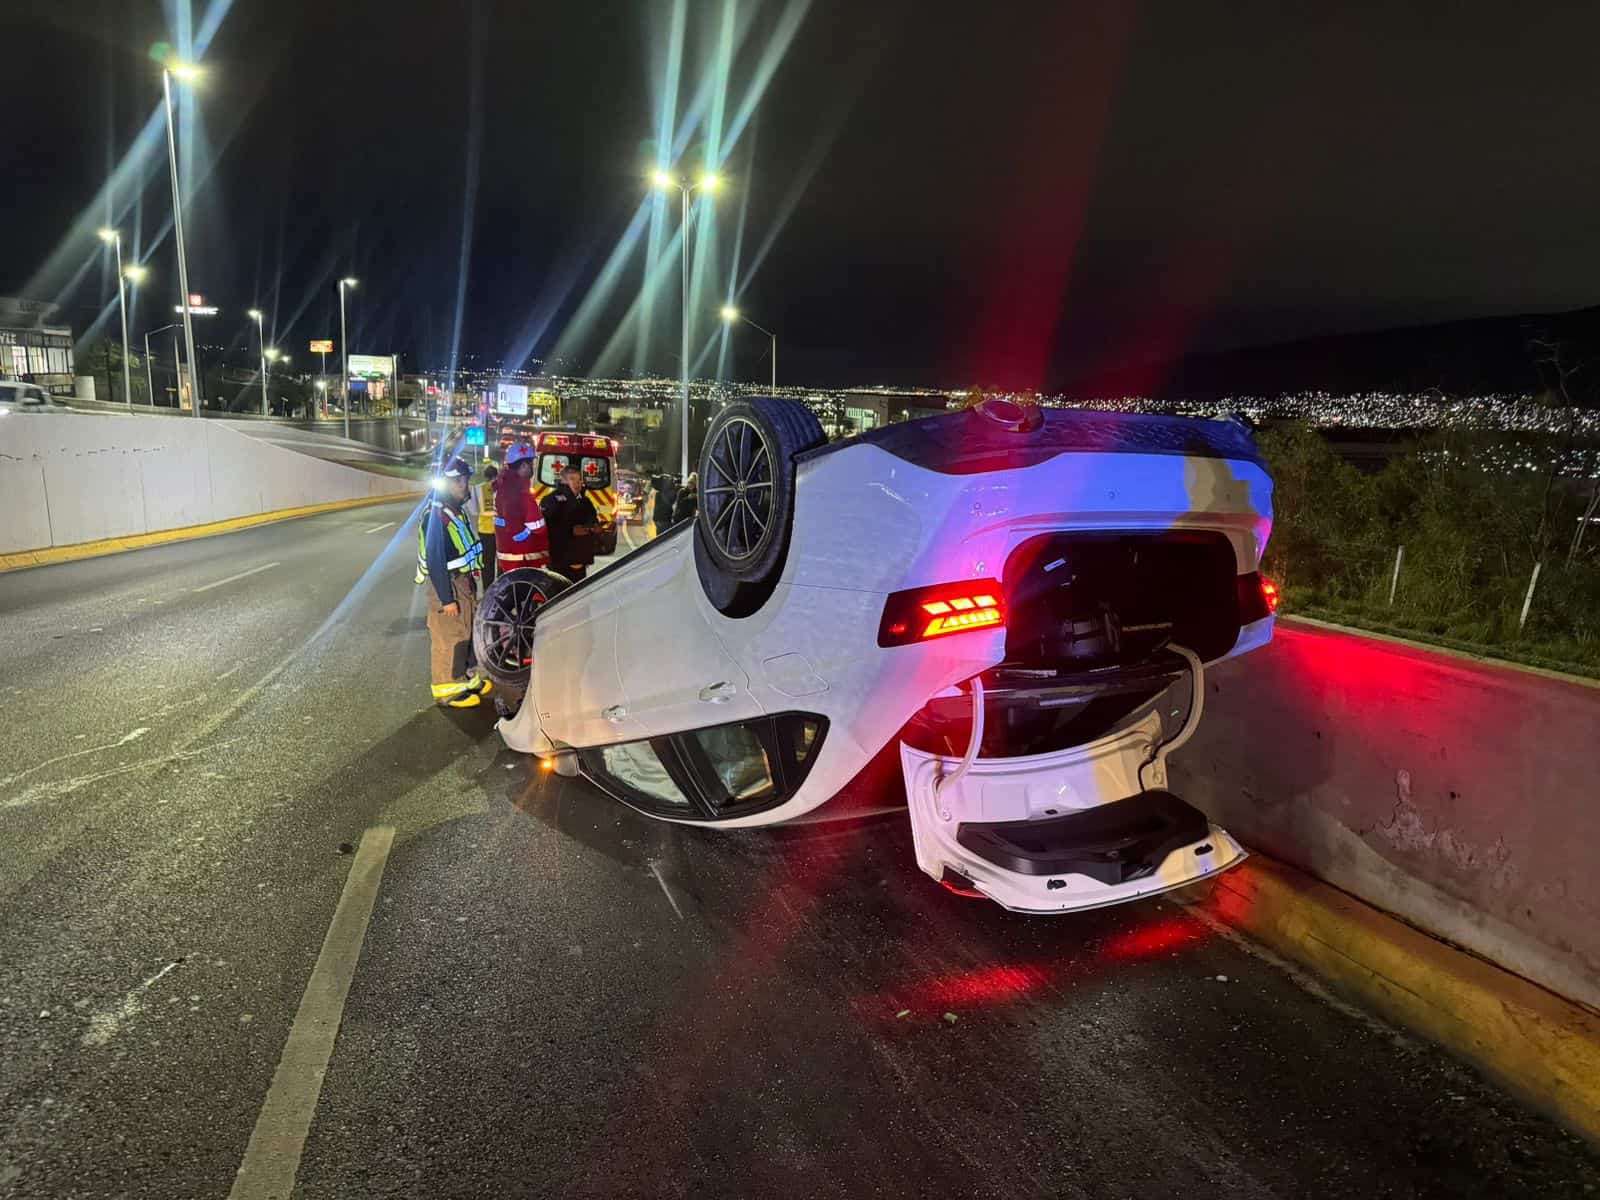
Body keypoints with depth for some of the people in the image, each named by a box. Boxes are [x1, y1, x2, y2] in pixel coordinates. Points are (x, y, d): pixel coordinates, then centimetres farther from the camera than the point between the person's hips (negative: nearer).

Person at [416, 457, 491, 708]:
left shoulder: (455, 510, 9)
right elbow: (435, 561, -23)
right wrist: (446, 598, -23)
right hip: (447, 583, -10)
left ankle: (463, 675, 34)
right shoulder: (437, 515, -21)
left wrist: (472, 573, 18)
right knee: (448, 635, 0)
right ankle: (446, 689, 10)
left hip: (464, 581, 10)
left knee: (466, 629, 19)